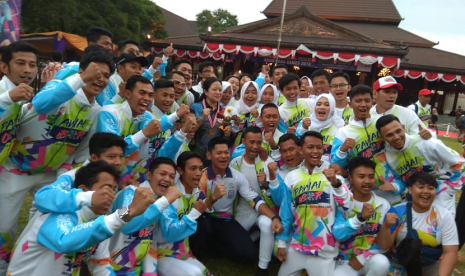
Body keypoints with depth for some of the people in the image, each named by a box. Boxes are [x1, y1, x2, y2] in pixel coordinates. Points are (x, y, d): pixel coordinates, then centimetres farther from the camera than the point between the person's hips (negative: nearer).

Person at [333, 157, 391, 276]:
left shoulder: (383, 204, -3)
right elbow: (338, 235, -18)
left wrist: (362, 258, -9)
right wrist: (360, 217, -30)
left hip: (372, 257, 2)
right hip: (346, 260, -1)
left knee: (381, 262, -31)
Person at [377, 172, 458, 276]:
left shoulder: (444, 216, -5)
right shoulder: (397, 211, -8)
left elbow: (450, 252, -6)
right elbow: (384, 246, -9)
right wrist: (385, 226, -28)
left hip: (433, 264, 0)